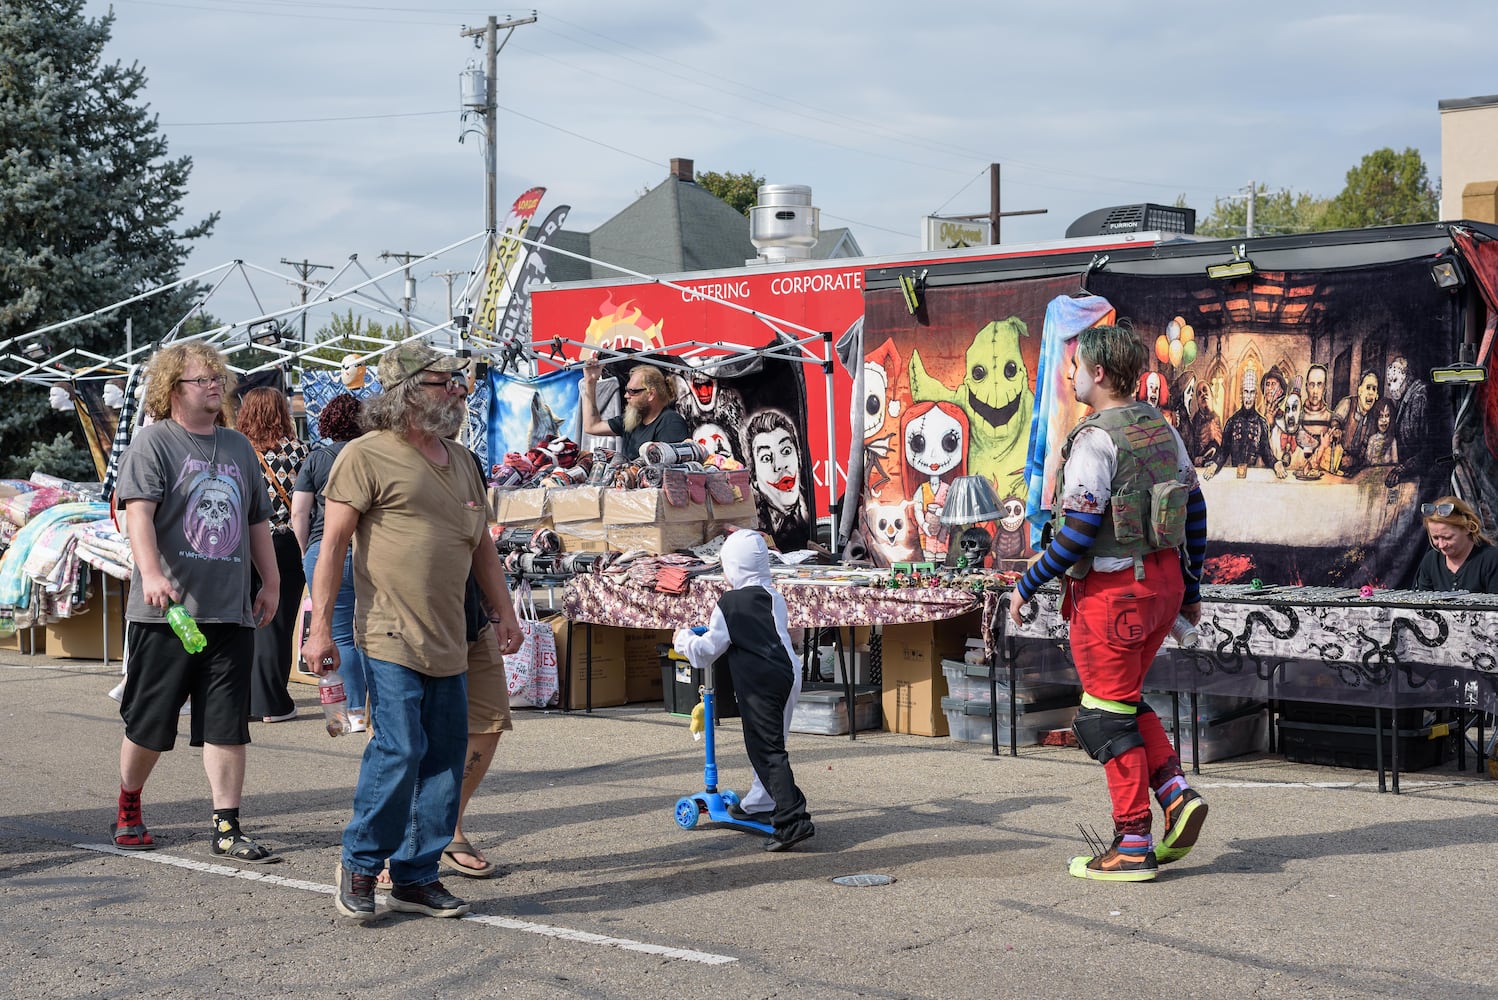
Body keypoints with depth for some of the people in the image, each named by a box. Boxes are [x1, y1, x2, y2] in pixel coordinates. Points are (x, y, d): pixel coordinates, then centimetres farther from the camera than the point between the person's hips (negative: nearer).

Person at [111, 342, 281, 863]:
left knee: (227, 724, 2)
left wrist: (271, 582, 19)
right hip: (167, 610, -4)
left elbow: (257, 522, 24)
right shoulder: (153, 441, -3)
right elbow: (139, 512, -15)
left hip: (230, 611, 4)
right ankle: (128, 810, 27)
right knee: (148, 722, 6)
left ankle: (227, 828, 6)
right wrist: (151, 573, -28)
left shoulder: (238, 447, 16)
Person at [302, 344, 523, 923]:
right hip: (391, 636, -7)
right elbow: (333, 543, -8)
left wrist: (505, 614, 21)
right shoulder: (366, 456, -5)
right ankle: (360, 864, 8)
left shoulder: (459, 461, 18)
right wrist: (320, 627, -13)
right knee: (399, 750, -12)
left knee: (445, 756, 6)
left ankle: (416, 876, 17)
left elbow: (481, 544, 25)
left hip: (448, 641, 7)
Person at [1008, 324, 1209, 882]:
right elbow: (1194, 511, 12)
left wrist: (1028, 585, -11)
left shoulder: (1096, 438, -16)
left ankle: (1133, 846, 6)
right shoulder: (1161, 429, 9)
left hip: (1111, 589, -9)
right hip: (1163, 580, 9)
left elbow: (1080, 528, -21)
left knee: (1108, 715, 2)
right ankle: (1176, 794, 8)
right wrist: (1191, 589, 20)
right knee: (1124, 700, 22)